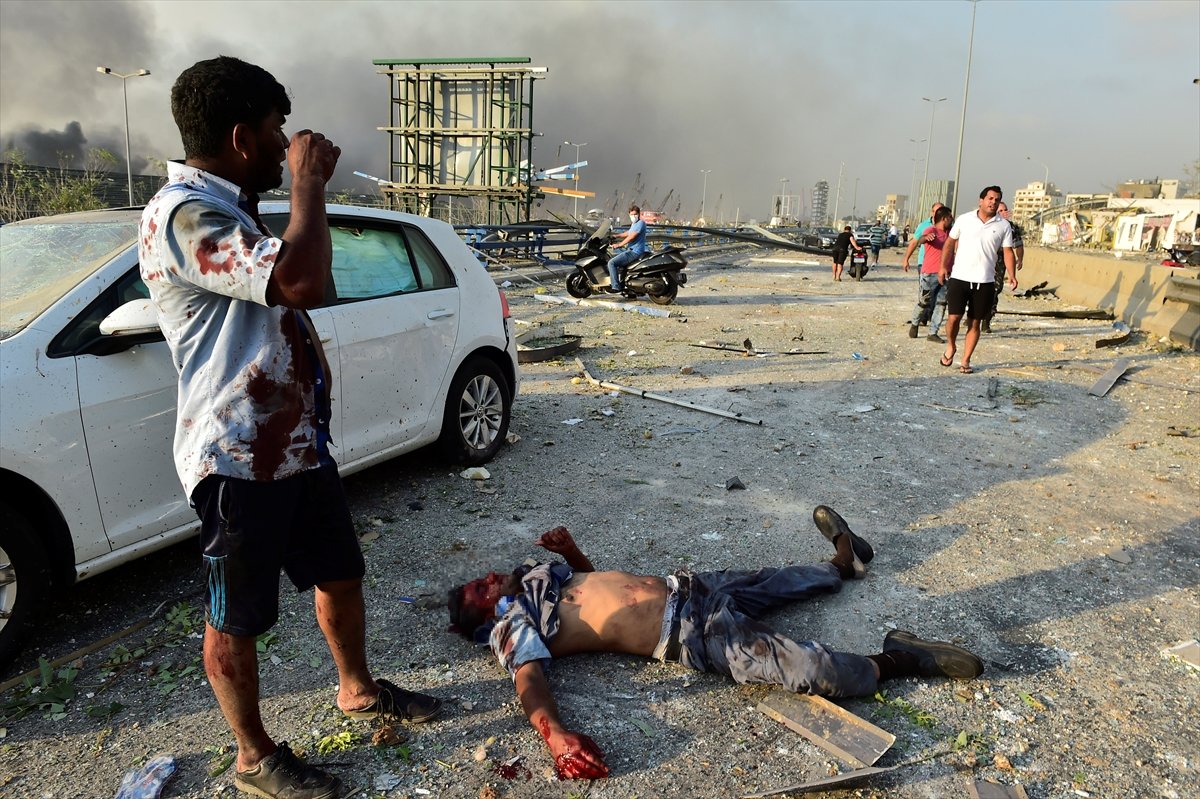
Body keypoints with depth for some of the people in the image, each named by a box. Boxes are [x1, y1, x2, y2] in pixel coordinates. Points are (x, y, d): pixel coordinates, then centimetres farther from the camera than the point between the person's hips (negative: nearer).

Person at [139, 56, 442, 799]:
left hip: (300, 444, 10)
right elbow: (302, 281, -34)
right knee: (237, 618, 10)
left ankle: (359, 689, 44)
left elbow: (305, 290, 27)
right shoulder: (182, 215, -19)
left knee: (341, 575, 22)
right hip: (237, 459, -10)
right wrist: (308, 185, -21)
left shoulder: (231, 208, 15)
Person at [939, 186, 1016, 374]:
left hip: (985, 281, 1)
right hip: (959, 277, -1)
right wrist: (943, 266, 4)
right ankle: (951, 347, 21)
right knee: (954, 317, -8)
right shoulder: (964, 219, 3)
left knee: (975, 323, 5)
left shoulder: (1003, 226, 5)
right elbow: (950, 242, 11)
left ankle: (965, 361, 14)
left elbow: (1007, 252, 4)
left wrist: (1012, 275, -9)